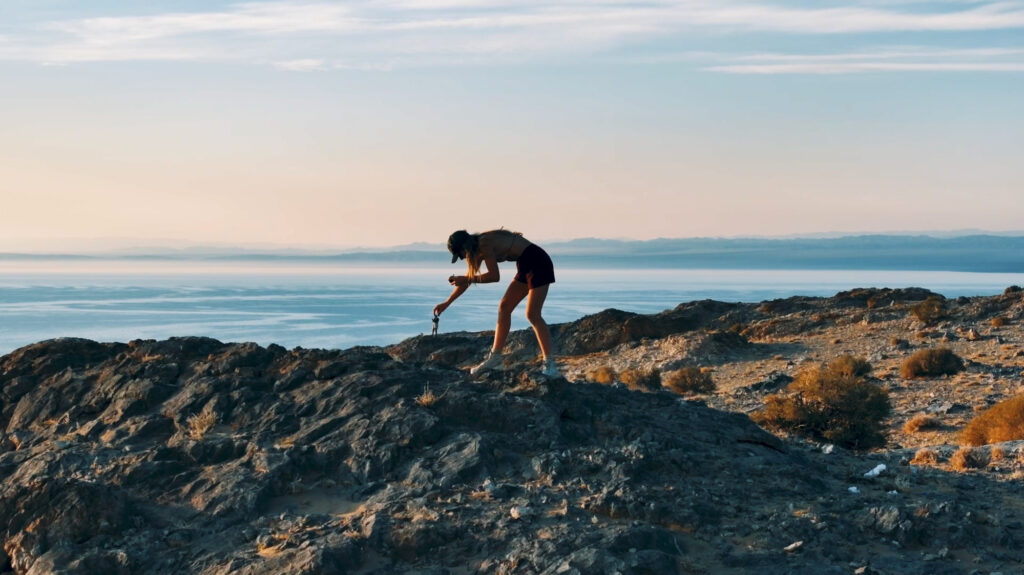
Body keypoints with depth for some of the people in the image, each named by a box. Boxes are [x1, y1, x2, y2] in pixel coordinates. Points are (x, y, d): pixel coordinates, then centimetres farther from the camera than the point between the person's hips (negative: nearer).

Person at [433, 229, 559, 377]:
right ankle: (495, 357, 17)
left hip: (538, 263, -10)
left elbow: (494, 276, -20)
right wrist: (447, 303, 26)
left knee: (532, 314, -15)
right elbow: (468, 278, 21)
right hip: (526, 266, 10)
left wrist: (467, 280, -10)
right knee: (504, 308, 10)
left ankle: (550, 365, -15)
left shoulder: (484, 244, -19)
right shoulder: (479, 247, 11)